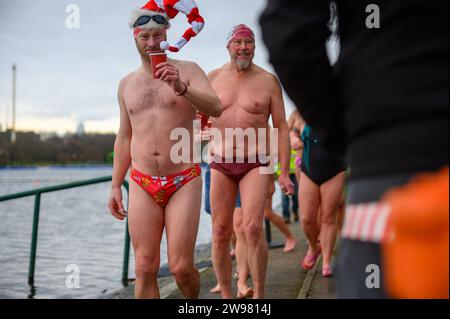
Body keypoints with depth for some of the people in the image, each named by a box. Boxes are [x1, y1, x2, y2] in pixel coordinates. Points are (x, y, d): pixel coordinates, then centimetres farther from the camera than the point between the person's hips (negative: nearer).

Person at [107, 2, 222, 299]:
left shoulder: (188, 71, 2)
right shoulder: (127, 83, 14)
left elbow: (216, 108, -15)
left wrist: (181, 87, -32)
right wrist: (116, 186, 14)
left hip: (184, 182, -3)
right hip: (143, 185, 3)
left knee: (181, 267, -7)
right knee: (145, 268, -2)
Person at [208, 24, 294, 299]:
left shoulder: (268, 81, 0)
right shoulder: (213, 78, 5)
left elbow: (282, 128, 1)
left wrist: (284, 172, -5)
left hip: (256, 165, -2)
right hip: (221, 165, 2)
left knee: (253, 228, -16)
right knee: (221, 232, 2)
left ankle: (259, 294, -2)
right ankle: (226, 295, 16)